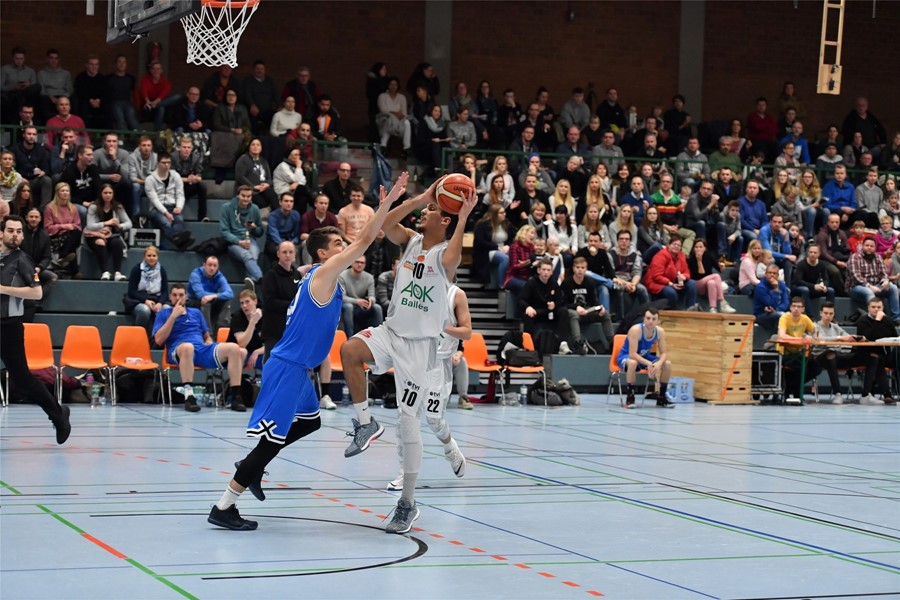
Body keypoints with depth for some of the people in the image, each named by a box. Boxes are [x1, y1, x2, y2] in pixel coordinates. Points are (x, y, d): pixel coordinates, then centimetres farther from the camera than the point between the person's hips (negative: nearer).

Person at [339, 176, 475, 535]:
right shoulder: (411, 240, 6)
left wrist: (463, 218, -29)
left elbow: (451, 259, -35)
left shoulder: (444, 253, -10)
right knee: (349, 351, -27)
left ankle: (408, 503, 8)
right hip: (391, 331, 5)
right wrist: (421, 197, -16)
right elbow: (385, 225, -13)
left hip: (420, 343, -5)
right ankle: (365, 423, -7)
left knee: (408, 419, -3)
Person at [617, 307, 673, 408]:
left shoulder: (660, 331, -13)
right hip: (626, 356, -6)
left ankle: (662, 397, 0)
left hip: (644, 356, 6)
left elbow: (663, 353, -11)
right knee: (633, 363, -41)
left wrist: (659, 363, -34)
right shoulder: (636, 330, -30)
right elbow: (632, 354, -34)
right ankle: (629, 397, -27)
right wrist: (648, 363, -45)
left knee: (667, 364, -14)